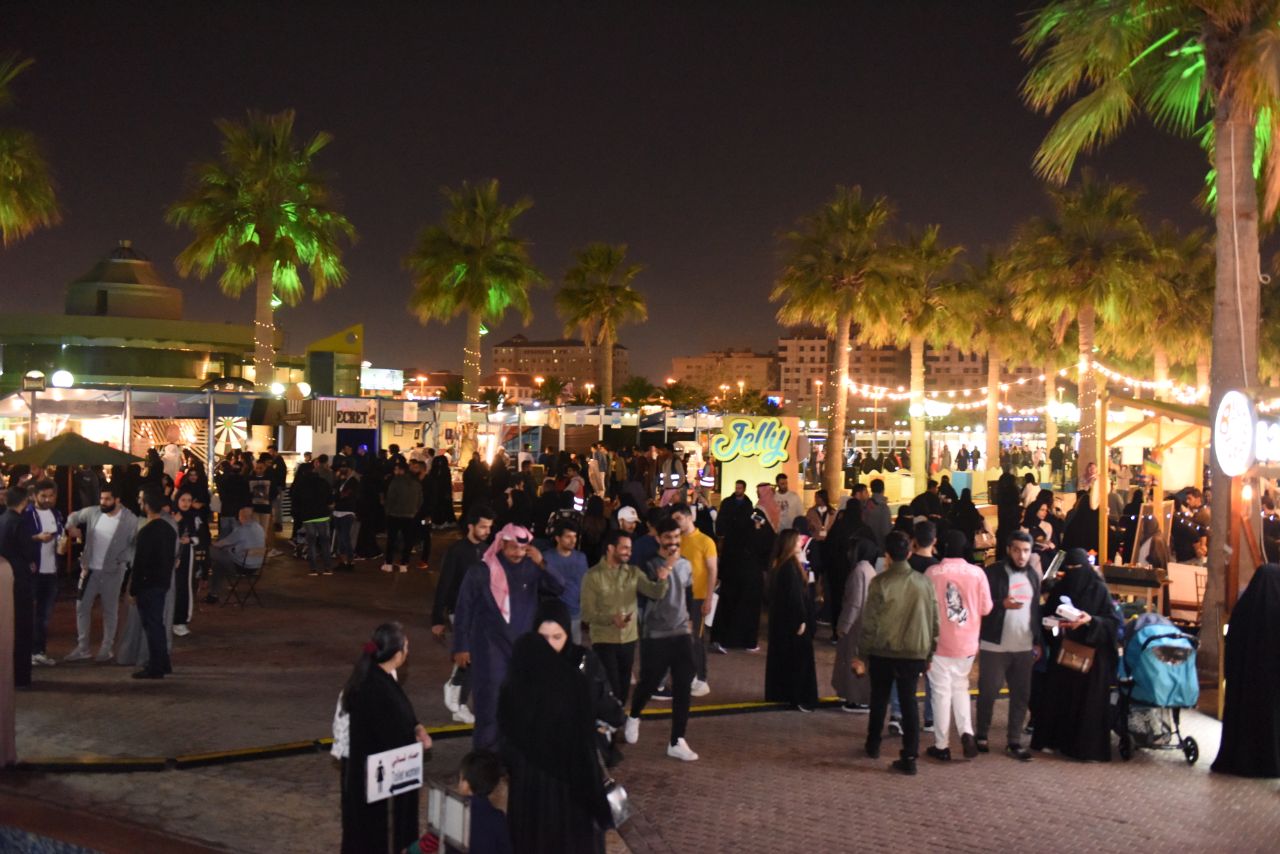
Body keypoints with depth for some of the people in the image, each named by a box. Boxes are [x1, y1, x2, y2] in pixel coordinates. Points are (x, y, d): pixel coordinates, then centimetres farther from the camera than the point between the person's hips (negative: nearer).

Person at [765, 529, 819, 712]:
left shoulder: (782, 564, 9)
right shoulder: (790, 565, -20)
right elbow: (795, 595, -22)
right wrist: (801, 620, -21)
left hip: (782, 618, 10)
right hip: (792, 619, -10)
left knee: (783, 656, 16)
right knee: (798, 658, -3)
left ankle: (780, 693, 23)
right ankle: (798, 698, 0)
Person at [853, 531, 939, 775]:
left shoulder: (880, 582, -11)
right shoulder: (924, 583, -1)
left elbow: (869, 622, -10)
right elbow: (934, 621, 4)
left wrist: (862, 655, -1)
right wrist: (929, 654, 14)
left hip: (883, 652, -2)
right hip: (914, 653, 2)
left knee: (879, 699, 17)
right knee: (909, 702, 7)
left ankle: (873, 745, 32)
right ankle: (909, 757, 2)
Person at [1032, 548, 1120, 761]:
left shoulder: (1099, 590, -5)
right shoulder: (1059, 588, 7)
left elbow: (1113, 622, -8)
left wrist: (1090, 621, -23)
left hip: (1091, 654, -4)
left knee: (1088, 701, -2)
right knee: (1060, 698, 6)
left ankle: (1090, 748, 4)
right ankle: (1059, 740, 17)